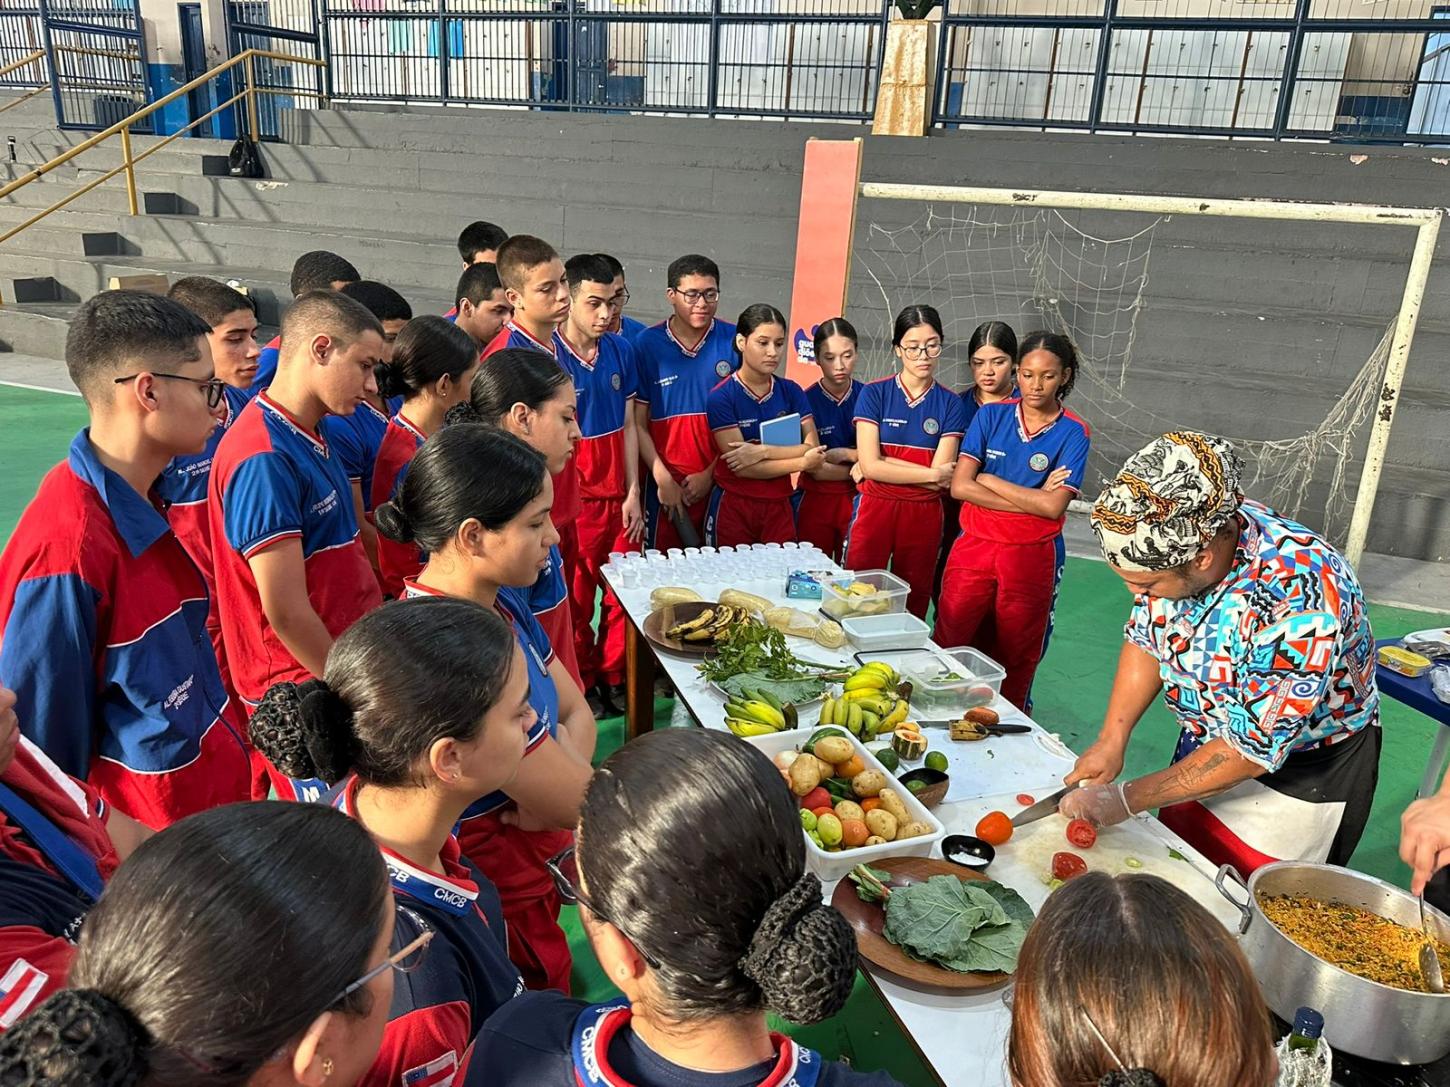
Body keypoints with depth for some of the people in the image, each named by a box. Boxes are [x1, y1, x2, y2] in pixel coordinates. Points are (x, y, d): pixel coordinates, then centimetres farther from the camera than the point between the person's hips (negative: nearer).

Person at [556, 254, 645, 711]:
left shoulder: (621, 350, 3)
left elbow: (627, 426, 7)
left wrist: (634, 493, 3)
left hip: (620, 497, 4)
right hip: (573, 499, -4)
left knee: (624, 595, 9)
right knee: (577, 600, 8)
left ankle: (615, 677, 27)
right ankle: (583, 683, 26)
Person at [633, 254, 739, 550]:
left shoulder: (735, 341, -1)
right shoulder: (646, 344, -3)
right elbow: (638, 423, -2)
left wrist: (710, 473, -4)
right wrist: (663, 478, -9)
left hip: (718, 480, 1)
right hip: (665, 484, -1)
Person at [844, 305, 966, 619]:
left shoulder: (950, 403, 2)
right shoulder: (874, 393, -1)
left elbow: (941, 475, -7)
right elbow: (870, 465, -10)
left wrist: (883, 463, -11)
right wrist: (932, 474, -10)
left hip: (924, 515, 1)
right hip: (874, 509, -1)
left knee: (913, 605, 8)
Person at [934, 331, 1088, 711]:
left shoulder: (1073, 433, -3)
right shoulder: (991, 415, 1)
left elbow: (1053, 506, -13)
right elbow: (960, 486, -10)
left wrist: (989, 480, -8)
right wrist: (1031, 500, -13)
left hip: (1032, 556, -1)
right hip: (974, 547, 1)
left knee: (1015, 658, 10)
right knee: (949, 646, 4)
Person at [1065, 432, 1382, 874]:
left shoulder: (1299, 599, -37)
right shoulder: (1173, 543, -19)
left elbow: (1253, 750, -29)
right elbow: (1145, 637, -1)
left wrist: (1127, 798, -23)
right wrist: (1111, 741, -8)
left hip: (1303, 773, -6)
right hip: (1207, 740, 6)